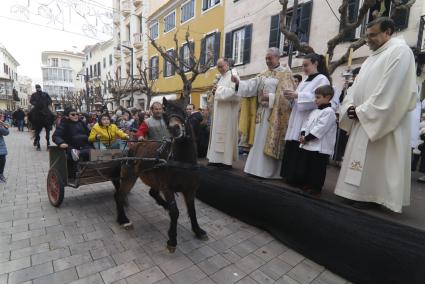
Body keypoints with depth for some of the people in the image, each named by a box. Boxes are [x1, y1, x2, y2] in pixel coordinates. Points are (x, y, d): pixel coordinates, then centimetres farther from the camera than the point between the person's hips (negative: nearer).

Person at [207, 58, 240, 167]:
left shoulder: (233, 75, -5)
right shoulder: (220, 78, 21)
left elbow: (234, 91, -18)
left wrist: (220, 89, -12)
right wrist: (215, 91, 5)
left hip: (228, 110, -9)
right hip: (219, 110, 9)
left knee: (226, 133, -8)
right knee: (217, 133, 7)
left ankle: (227, 160, -3)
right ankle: (217, 158, 13)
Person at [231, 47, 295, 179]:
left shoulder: (286, 73, -1)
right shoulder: (264, 75, 16)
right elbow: (252, 85, 1)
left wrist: (269, 97, -17)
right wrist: (238, 82, -14)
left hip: (275, 114, -6)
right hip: (262, 112, 6)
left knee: (271, 142, -4)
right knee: (260, 140, 7)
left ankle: (270, 171, 7)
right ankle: (259, 168, 17)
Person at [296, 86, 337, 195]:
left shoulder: (329, 112, -10)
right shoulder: (314, 111, 17)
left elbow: (320, 128, -18)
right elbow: (306, 123, 15)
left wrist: (307, 138, -18)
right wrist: (303, 135, -3)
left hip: (320, 148, -8)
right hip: (307, 145, 9)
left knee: (316, 170, 2)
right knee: (302, 167, 14)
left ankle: (315, 188, 16)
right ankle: (304, 185, 28)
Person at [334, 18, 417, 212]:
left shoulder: (399, 51, -7)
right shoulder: (372, 58, 19)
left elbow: (388, 90, -18)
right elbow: (357, 86, 13)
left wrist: (361, 111, -16)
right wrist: (351, 107, -4)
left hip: (382, 122, -8)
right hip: (364, 119, 8)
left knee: (374, 161, -3)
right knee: (362, 159, 10)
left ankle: (370, 196, 7)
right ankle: (360, 192, 20)